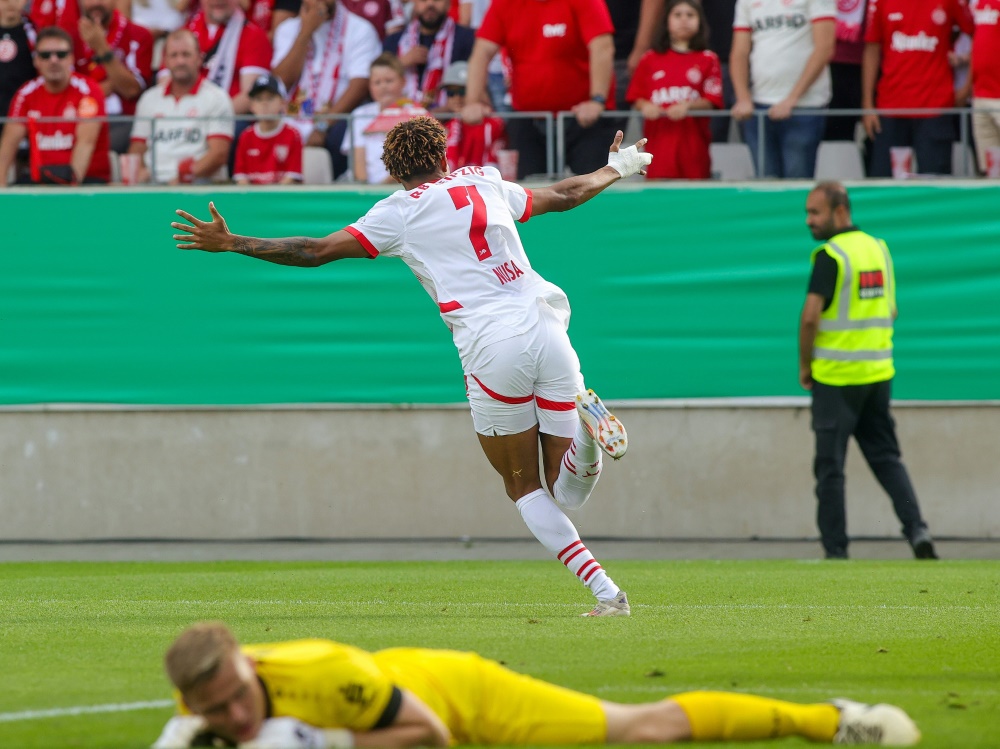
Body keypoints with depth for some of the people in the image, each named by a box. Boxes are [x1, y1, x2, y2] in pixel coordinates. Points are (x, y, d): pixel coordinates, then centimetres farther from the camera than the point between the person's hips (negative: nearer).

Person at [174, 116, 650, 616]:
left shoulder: (400, 211, 7)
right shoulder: (485, 183, 19)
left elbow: (317, 251, 6)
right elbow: (564, 195, 36)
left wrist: (231, 243, 15)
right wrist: (616, 169, 56)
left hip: (492, 350, -3)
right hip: (548, 331, 4)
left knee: (523, 489, 11)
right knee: (566, 494, 9)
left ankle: (604, 591, -8)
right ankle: (583, 426, -24)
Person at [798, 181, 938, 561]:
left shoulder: (830, 255, -14)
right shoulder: (879, 248, 9)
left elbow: (811, 316, -19)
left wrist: (804, 365, -6)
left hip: (836, 376, -7)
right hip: (879, 372, 7)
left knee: (830, 466, 1)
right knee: (886, 457, 12)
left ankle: (835, 549, 2)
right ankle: (917, 530, -2)